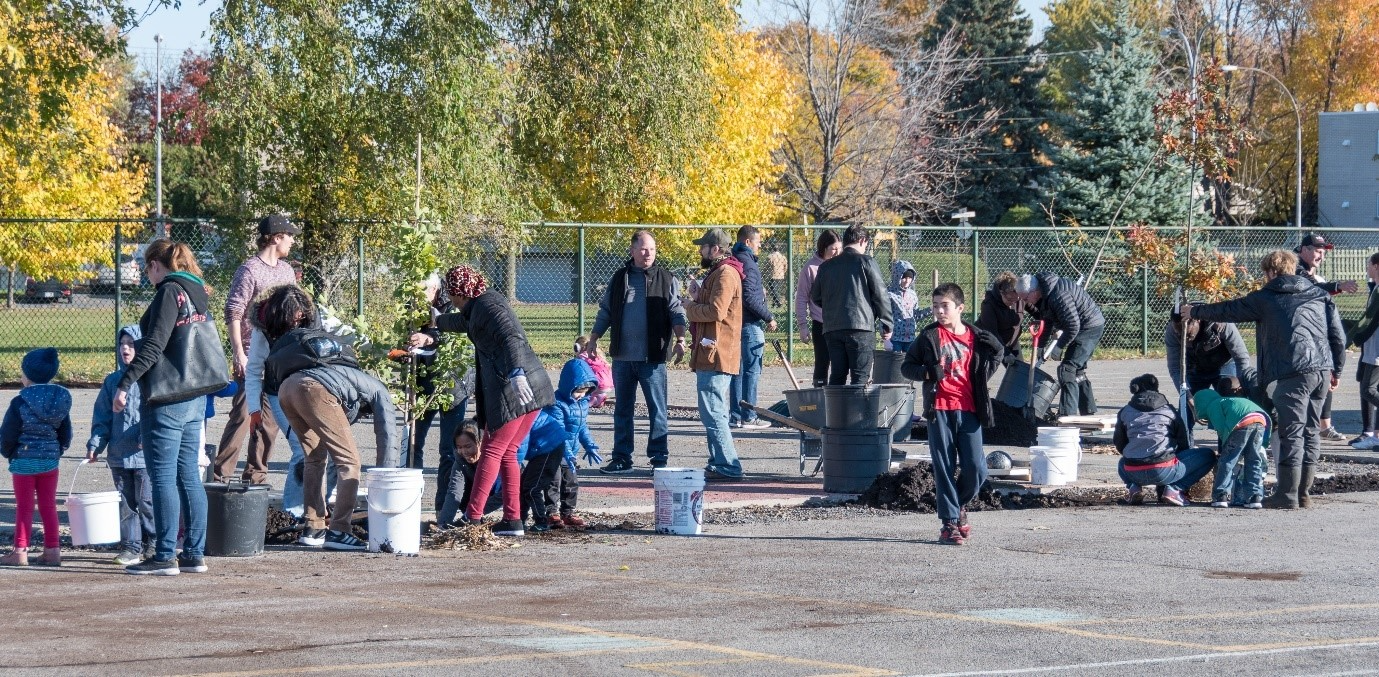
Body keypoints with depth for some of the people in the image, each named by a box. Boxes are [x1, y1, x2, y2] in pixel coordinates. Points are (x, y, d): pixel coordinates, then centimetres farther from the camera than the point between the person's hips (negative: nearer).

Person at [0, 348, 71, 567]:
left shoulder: (20, 403, -15)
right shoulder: (61, 400, 1)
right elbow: (66, 434, 8)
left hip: (24, 462, -4)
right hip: (50, 462, 5)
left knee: (24, 507, 2)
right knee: (48, 507, 10)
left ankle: (20, 551, 5)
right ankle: (52, 551, 11)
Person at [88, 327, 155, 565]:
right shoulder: (112, 381, 11)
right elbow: (102, 417, 13)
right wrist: (95, 444, 3)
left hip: (145, 454, -5)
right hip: (118, 455, 5)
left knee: (147, 501, -1)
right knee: (125, 503, 8)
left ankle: (153, 544, 11)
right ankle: (130, 546, 14)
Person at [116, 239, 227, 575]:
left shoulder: (170, 291, -11)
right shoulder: (197, 294, 14)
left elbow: (155, 344, -20)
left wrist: (125, 384, -21)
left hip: (167, 397, -9)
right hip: (195, 397, 9)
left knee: (163, 477, -5)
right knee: (188, 476, 11)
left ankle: (165, 557, -5)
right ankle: (194, 554, 13)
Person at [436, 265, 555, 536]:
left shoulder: (486, 305, -6)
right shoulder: (476, 309, 25)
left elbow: (511, 338, -22)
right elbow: (464, 322, 49)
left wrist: (516, 373, -34)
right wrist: (437, 321, 65)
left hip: (512, 390, -9)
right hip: (533, 386, 9)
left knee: (492, 451, -6)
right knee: (507, 453, 11)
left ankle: (473, 518, -5)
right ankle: (512, 521, 8)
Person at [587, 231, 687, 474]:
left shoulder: (665, 279, 2)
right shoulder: (620, 278, 11)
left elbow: (676, 312, -1)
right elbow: (605, 312, 17)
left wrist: (679, 340, -14)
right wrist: (593, 339, 12)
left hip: (652, 356, -3)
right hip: (622, 355, 3)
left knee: (657, 409, 0)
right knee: (622, 409, 8)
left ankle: (659, 458, 6)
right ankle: (621, 459, 14)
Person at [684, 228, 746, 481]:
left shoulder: (725, 274, -13)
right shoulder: (717, 272, 22)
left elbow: (716, 311, -23)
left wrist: (690, 307, -8)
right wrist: (697, 298, 8)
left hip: (715, 355, -11)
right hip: (712, 355, 11)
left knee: (713, 413, -12)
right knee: (715, 412, 14)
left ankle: (729, 467, -14)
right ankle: (719, 465, 19)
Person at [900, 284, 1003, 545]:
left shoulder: (976, 337, 6)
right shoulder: (929, 336, 2)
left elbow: (997, 352, 25)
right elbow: (907, 366, 6)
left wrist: (983, 376, 11)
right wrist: (927, 372, -13)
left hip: (969, 410, 1)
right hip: (940, 409, -1)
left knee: (976, 468, -4)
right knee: (944, 467, -1)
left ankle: (959, 505, 24)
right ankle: (949, 522, 6)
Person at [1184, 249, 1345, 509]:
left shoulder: (1264, 298, 6)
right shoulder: (1320, 294, 18)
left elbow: (1227, 311, 18)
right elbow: (1338, 336, 14)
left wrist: (1195, 311, 34)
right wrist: (1336, 369, 23)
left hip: (1294, 372, -5)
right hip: (1323, 369, 5)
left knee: (1292, 432, -4)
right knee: (1311, 431, 12)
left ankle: (1287, 495, -5)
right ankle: (1303, 493, 15)